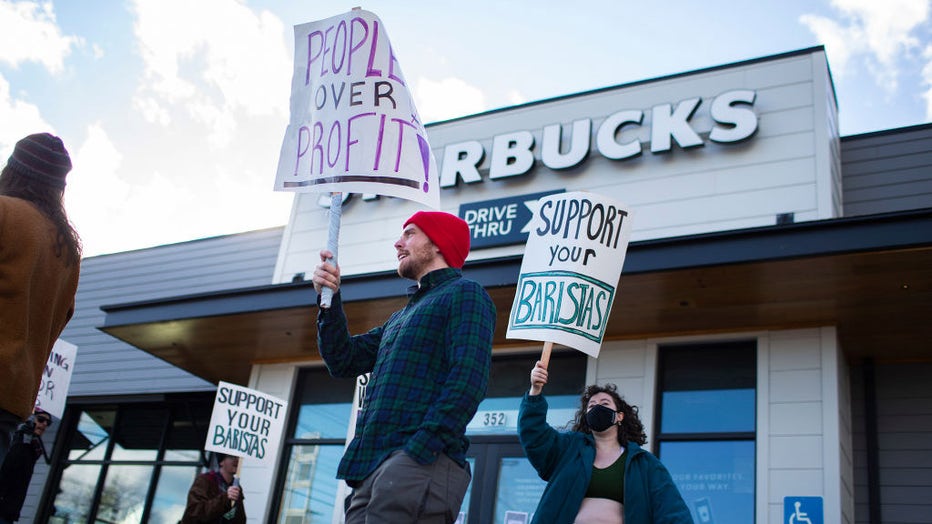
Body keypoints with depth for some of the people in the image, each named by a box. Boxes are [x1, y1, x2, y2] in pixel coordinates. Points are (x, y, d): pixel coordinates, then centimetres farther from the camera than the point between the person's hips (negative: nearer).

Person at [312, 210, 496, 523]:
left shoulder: (464, 294, 0)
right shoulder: (402, 316, 28)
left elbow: (467, 381, -13)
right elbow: (344, 361, 24)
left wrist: (419, 450, -22)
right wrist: (330, 299, 13)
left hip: (421, 463, -8)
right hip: (371, 469, 8)